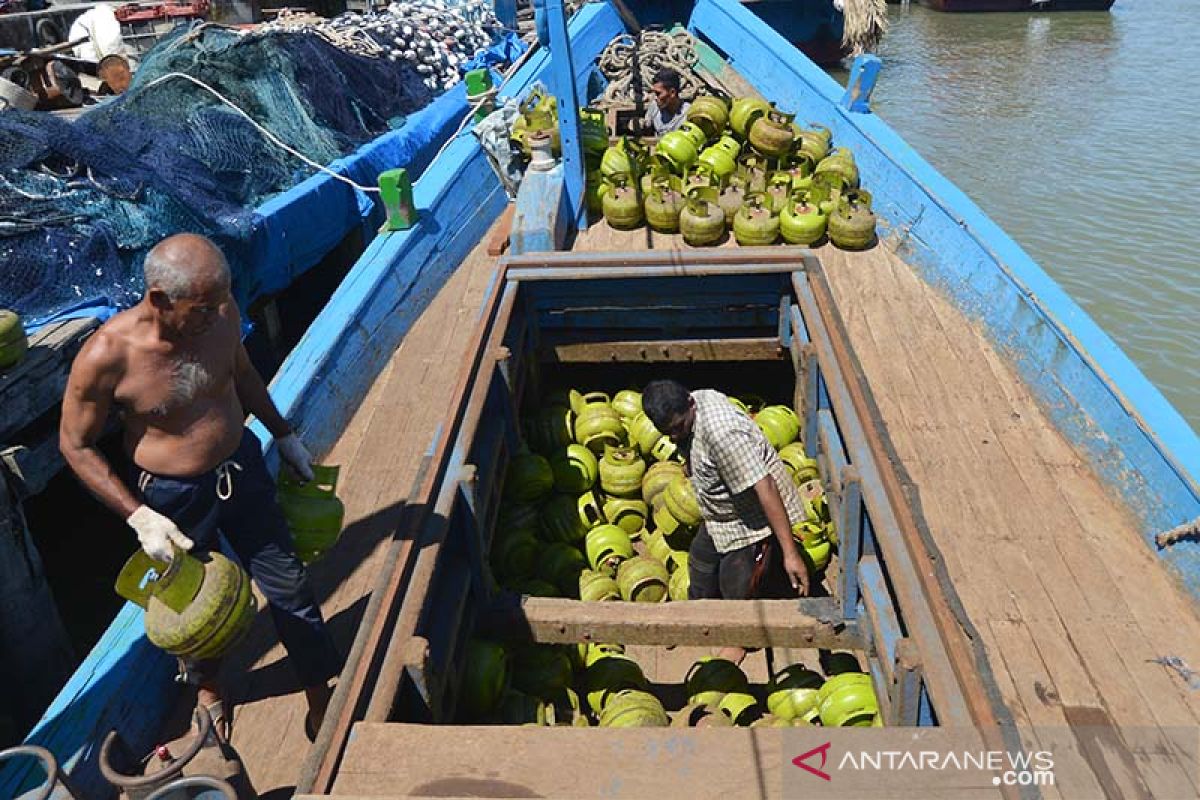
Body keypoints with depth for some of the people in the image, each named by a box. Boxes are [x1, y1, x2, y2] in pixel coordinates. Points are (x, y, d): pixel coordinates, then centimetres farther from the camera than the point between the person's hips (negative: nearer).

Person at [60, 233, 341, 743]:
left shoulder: (220, 313, -14)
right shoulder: (105, 357, -26)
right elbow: (75, 446, -12)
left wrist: (283, 434, 15)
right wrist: (138, 517, -19)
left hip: (242, 468, 3)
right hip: (173, 499, -3)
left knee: (288, 587, 12)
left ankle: (321, 699, 34)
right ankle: (207, 689, 53)